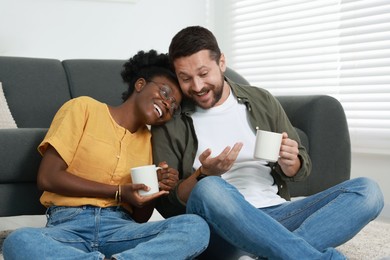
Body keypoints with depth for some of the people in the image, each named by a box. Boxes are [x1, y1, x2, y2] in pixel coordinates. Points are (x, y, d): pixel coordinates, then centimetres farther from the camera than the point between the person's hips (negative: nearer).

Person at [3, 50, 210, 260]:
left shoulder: (147, 139, 21)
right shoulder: (84, 108, 7)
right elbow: (48, 177, -5)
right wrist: (119, 192, -7)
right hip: (68, 224, -3)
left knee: (196, 226, -25)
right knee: (18, 241, -38)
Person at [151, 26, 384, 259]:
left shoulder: (262, 101, 11)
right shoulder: (170, 123, 3)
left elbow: (302, 168, 16)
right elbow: (166, 205, 0)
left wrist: (289, 163, -8)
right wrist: (204, 175, -18)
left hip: (276, 215, 4)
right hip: (220, 224, -3)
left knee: (367, 190, -15)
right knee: (208, 189, -37)